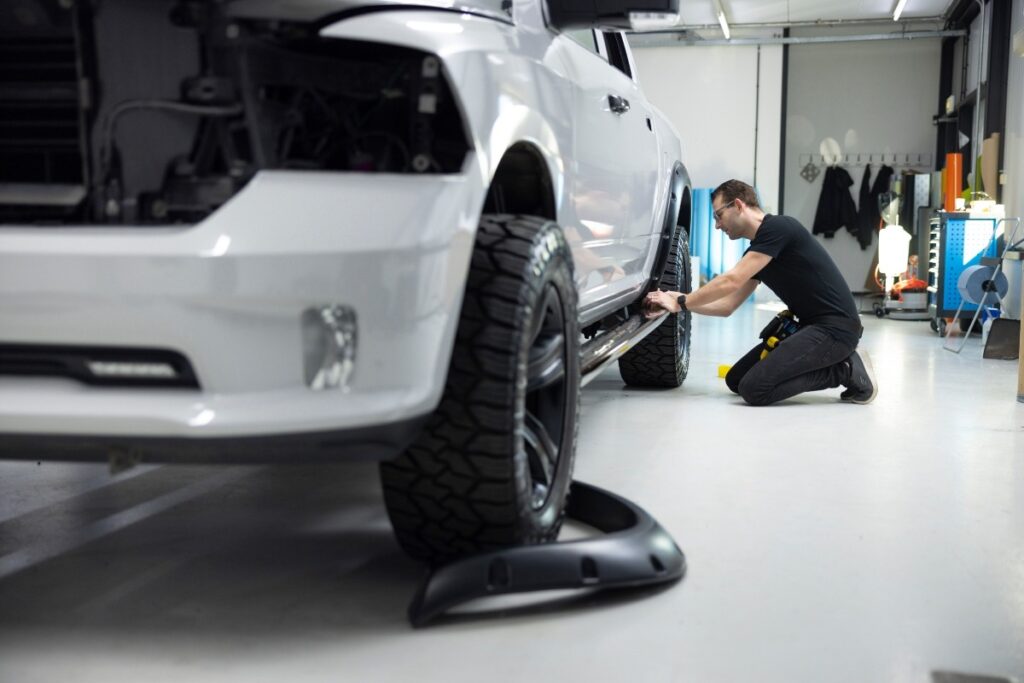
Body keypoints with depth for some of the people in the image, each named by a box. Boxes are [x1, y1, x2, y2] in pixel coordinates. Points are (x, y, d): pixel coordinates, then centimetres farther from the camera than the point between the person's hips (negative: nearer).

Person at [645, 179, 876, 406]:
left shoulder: (777, 227, -13)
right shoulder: (757, 252, 16)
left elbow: (731, 281, -18)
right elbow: (727, 305, 18)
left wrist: (681, 302, -8)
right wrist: (677, 299, 9)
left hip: (836, 327, -10)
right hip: (811, 326, 10)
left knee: (754, 389, -20)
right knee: (736, 380, 6)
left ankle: (844, 370, -5)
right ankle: (834, 362, 9)